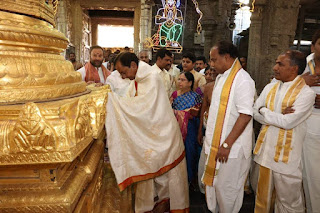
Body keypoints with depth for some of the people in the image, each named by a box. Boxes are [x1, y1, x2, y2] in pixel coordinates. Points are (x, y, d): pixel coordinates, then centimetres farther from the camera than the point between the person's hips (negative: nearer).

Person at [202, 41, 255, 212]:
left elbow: (245, 115, -21)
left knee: (227, 189, 7)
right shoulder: (221, 77, 11)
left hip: (232, 147, -8)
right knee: (212, 182, 19)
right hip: (215, 143, 8)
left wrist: (227, 144, -21)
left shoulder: (242, 80, -16)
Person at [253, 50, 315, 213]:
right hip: (265, 149, 5)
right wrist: (278, 117, -13)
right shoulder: (270, 87, 6)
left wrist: (264, 111, -8)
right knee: (263, 194, 19)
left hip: (286, 155, -5)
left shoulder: (306, 93, -11)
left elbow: (288, 122, -20)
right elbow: (256, 113, 1)